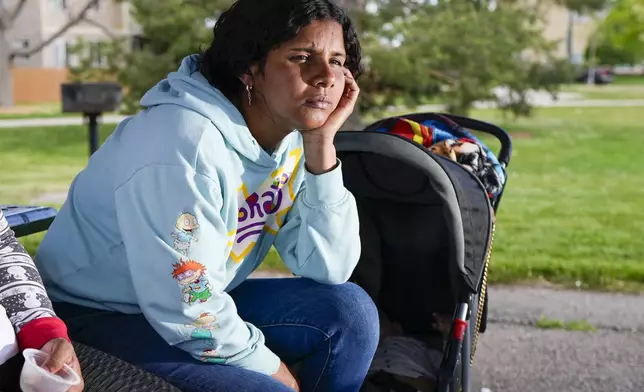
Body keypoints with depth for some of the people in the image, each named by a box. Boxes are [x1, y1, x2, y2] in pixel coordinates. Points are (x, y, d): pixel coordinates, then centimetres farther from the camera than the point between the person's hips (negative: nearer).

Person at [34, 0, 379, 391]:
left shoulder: (293, 138, -4)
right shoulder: (184, 142, -27)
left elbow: (329, 270, -9)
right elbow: (187, 314, -27)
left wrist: (321, 144, -17)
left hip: (204, 305, 7)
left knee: (349, 310, -7)